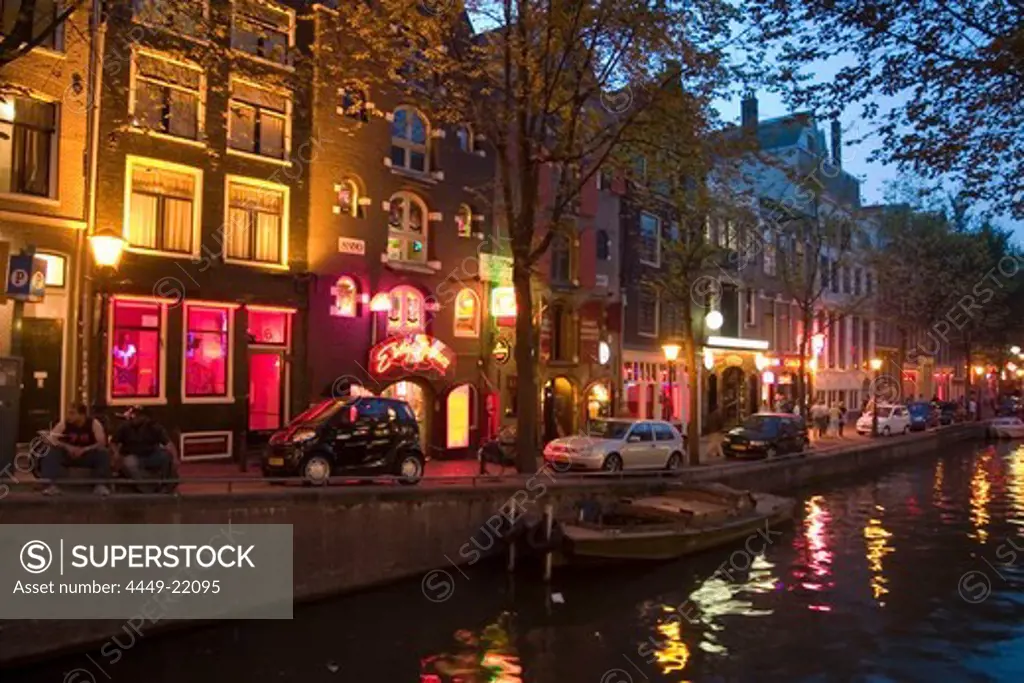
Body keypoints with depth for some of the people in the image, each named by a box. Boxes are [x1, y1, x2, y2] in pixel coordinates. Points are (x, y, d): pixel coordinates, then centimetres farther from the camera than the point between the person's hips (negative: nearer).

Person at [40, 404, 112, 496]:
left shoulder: (94, 424, -11)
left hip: (88, 456, -2)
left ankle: (101, 485, -31)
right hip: (67, 456, 2)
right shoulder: (63, 423, -6)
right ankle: (52, 485, -32)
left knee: (104, 453, -30)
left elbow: (102, 443, -18)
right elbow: (51, 439, -14)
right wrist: (67, 447, -28)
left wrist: (84, 449, -31)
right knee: (51, 452, -26)